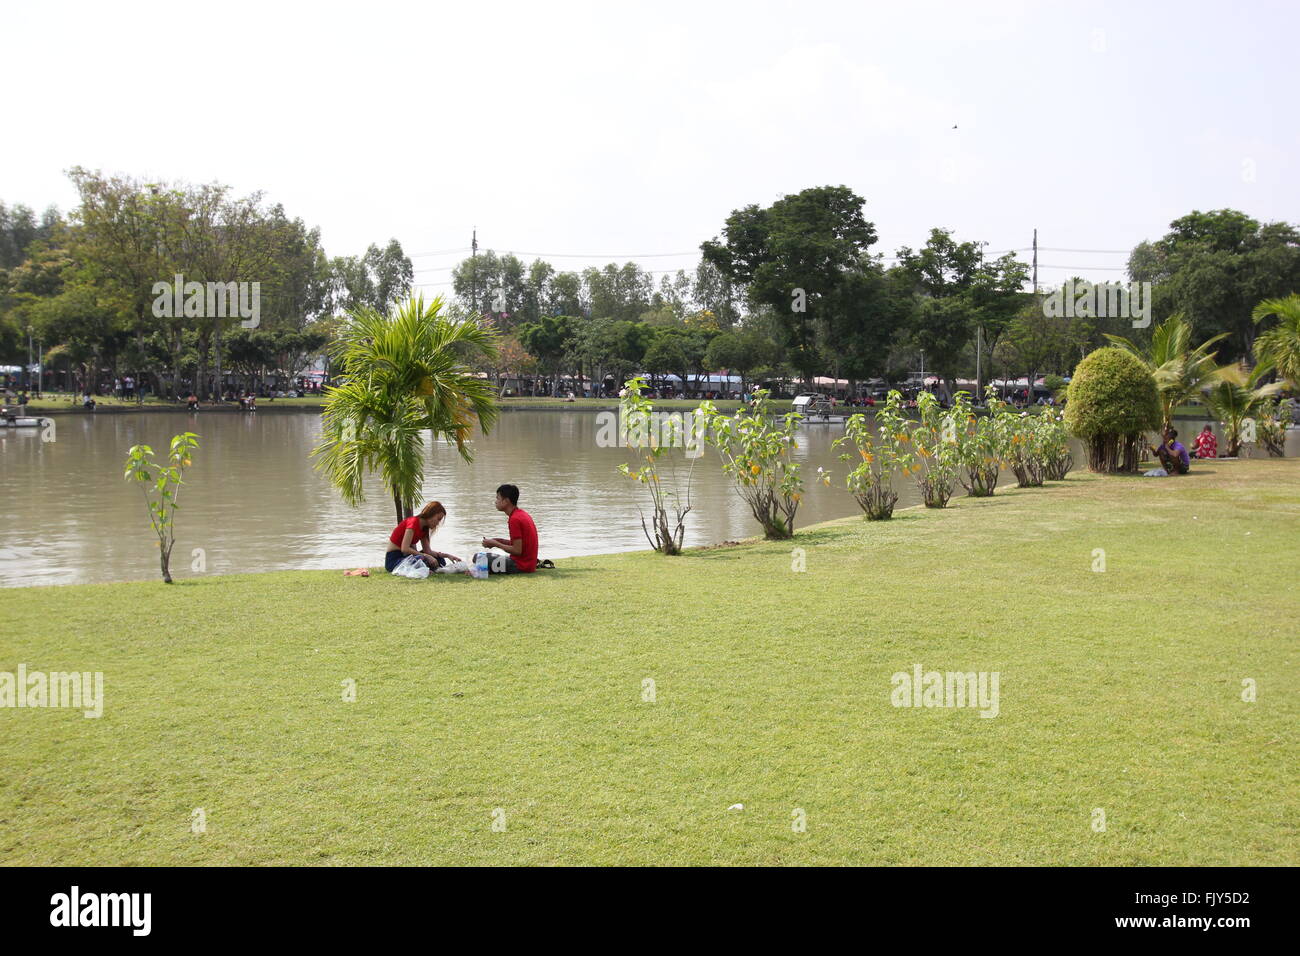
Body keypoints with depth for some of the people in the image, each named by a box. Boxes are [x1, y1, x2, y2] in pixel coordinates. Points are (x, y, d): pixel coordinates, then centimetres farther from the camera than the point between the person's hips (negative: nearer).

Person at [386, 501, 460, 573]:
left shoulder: (424, 528, 11)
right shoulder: (413, 522, -18)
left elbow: (427, 551, 8)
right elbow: (404, 549, -27)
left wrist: (447, 556, 0)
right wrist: (426, 556, -27)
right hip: (393, 559, -9)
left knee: (440, 560, 0)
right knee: (423, 559, -36)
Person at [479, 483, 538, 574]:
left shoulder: (514, 519, -18)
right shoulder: (523, 514, 11)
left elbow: (517, 550, -20)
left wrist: (496, 544, -8)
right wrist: (500, 541, 10)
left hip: (520, 566, -9)